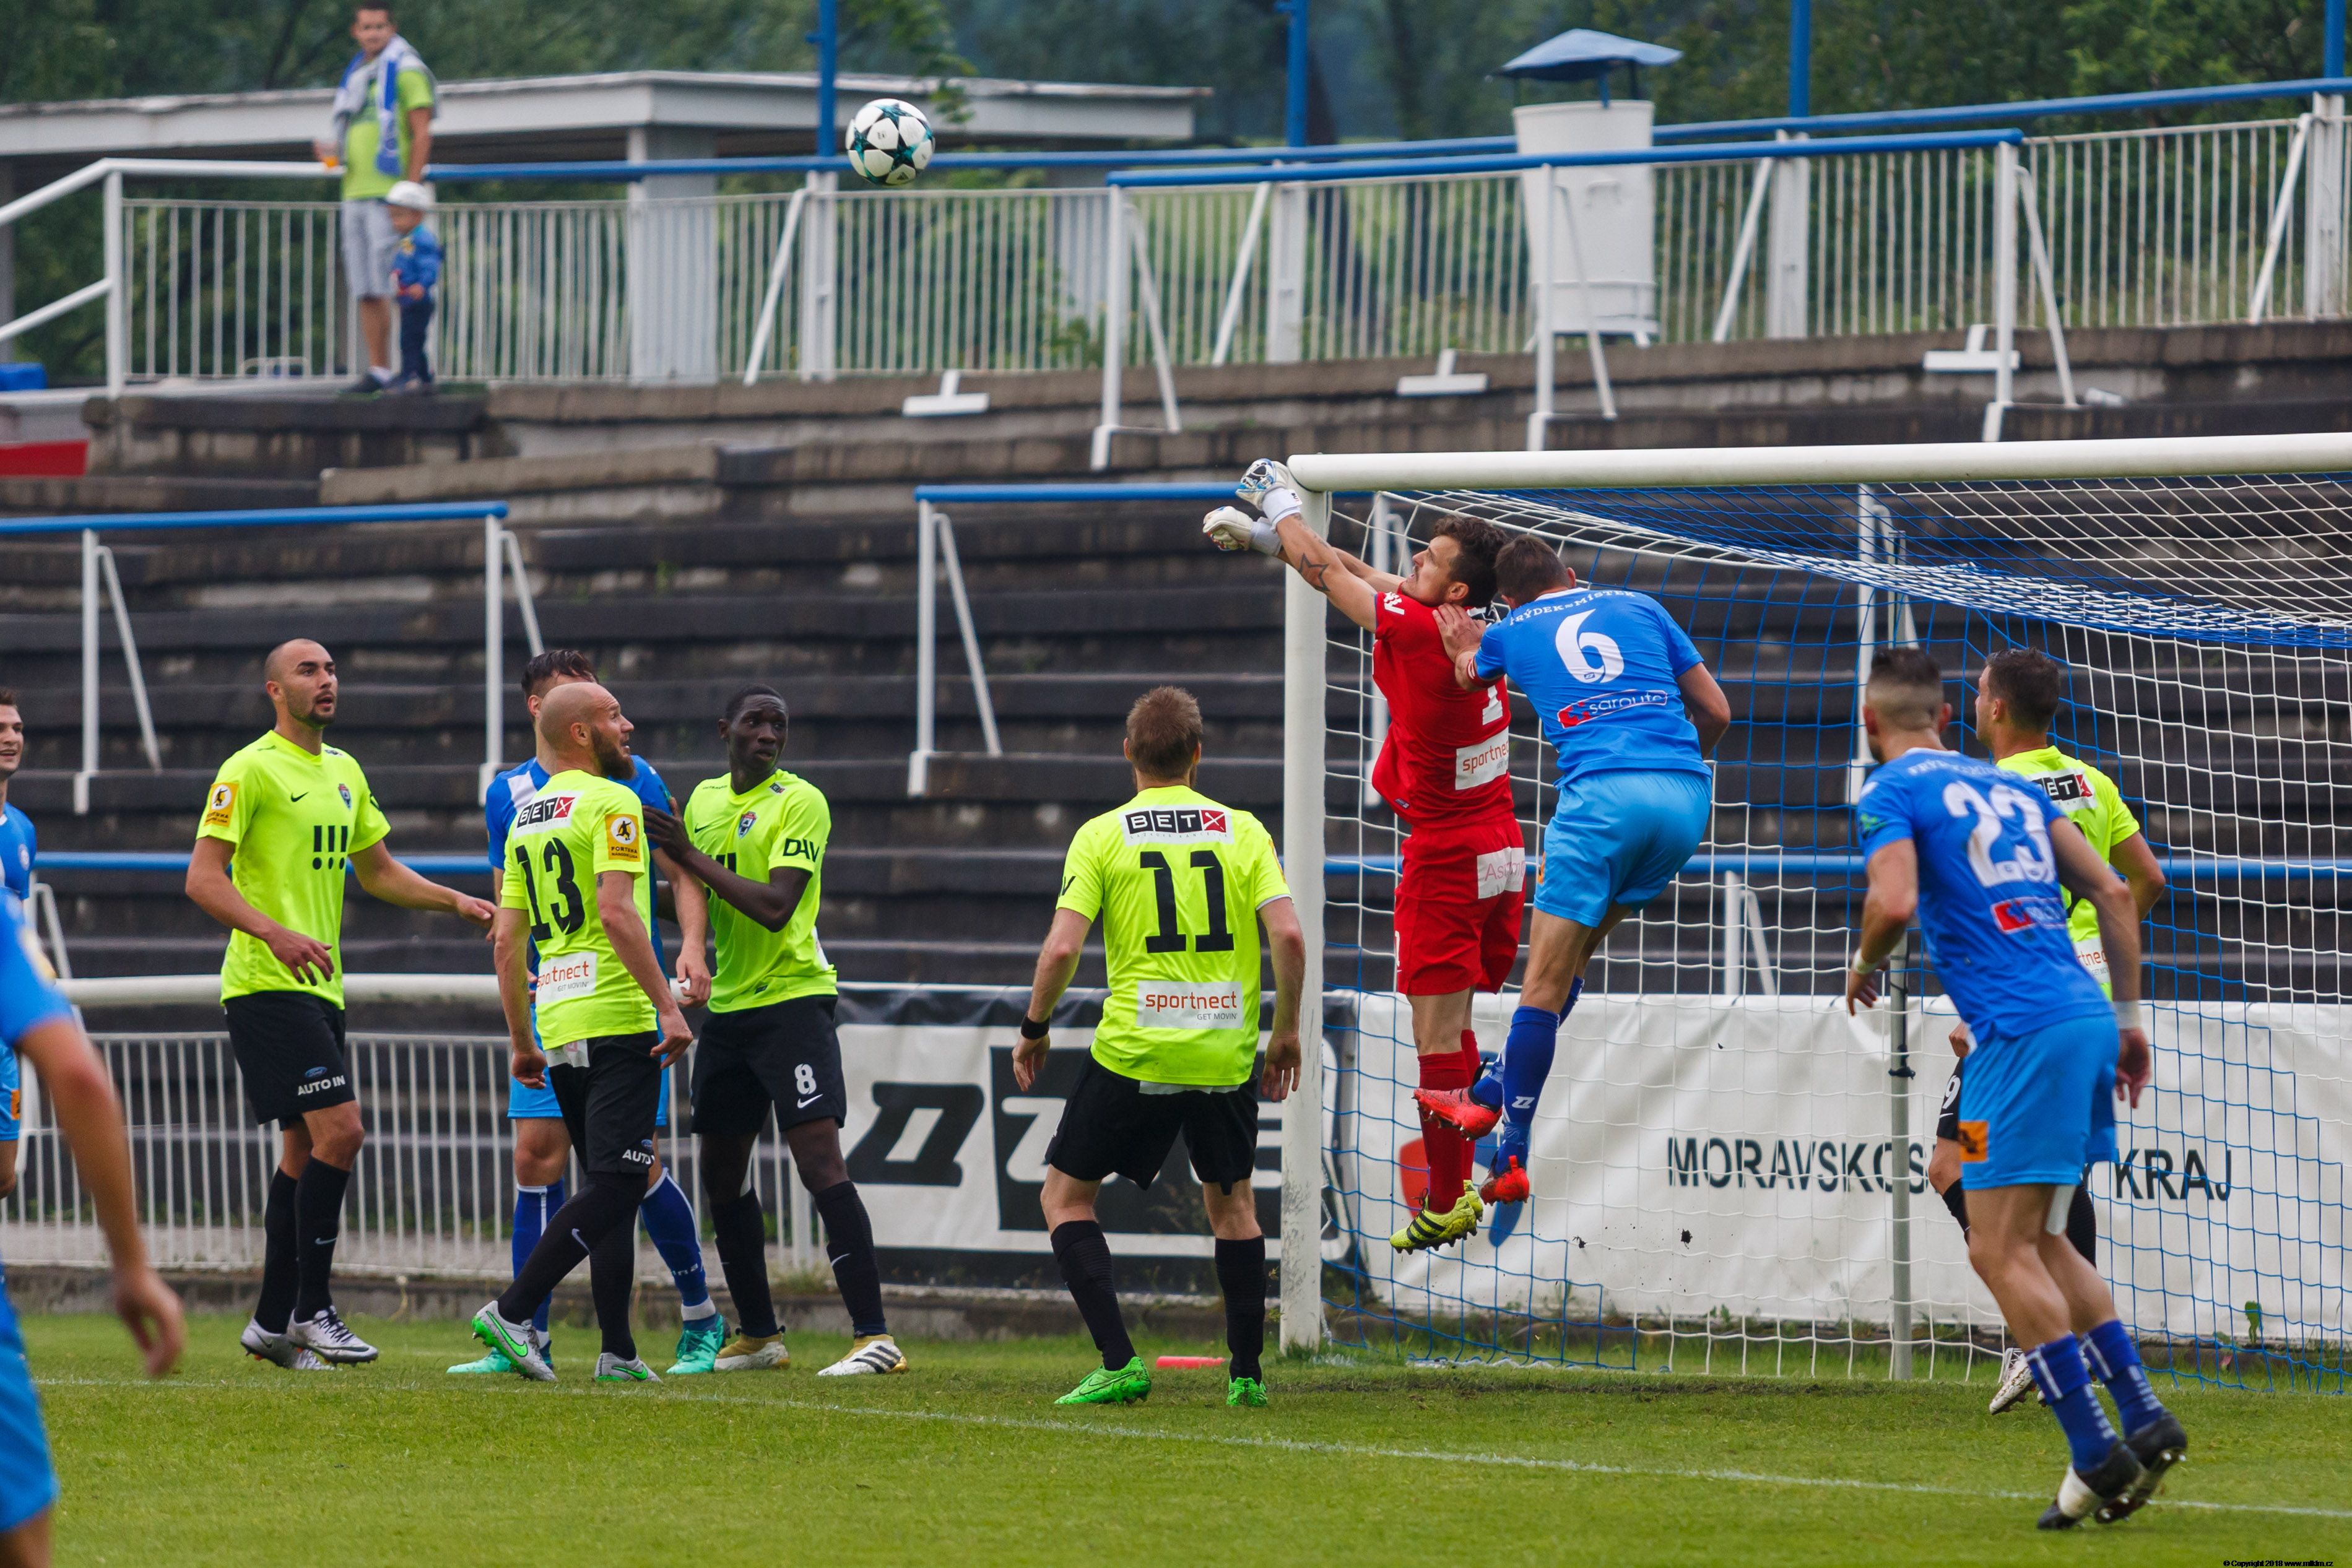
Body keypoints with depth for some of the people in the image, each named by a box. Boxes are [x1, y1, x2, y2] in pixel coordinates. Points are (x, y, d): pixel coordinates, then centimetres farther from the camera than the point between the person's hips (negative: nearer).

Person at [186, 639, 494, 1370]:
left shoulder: (343, 772, 16)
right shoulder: (250, 771, -9)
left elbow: (379, 871, 26)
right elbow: (203, 878, -15)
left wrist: (457, 902, 12)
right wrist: (275, 933, -29)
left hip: (320, 985, 9)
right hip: (267, 984, -9)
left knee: (306, 1148, 9)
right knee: (339, 1130, -17)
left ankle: (273, 1323, 15)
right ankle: (311, 1309, -11)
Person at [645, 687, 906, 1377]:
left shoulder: (799, 802, -9)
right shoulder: (704, 798, 12)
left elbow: (775, 906, -20)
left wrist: (694, 858, -17)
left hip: (792, 997, -8)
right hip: (727, 1004, 8)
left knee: (819, 1161, -17)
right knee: (721, 1172, 10)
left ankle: (875, 1336, -19)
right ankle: (759, 1336, 22)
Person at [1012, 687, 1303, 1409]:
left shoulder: (1101, 836, -2)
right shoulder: (1242, 830, 3)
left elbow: (1062, 947, -10)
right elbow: (1288, 936, -5)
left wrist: (1034, 1030, 5)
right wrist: (1286, 1030, 8)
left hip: (1133, 1052, -3)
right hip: (1227, 1052, 3)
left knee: (1066, 1197, 11)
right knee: (1231, 1204, 22)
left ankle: (1119, 1363, -2)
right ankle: (1246, 1373, 18)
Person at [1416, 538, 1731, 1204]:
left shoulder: (1509, 633, 19)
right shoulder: (1641, 608, 23)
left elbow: (1469, 674, 42)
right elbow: (1716, 711, 22)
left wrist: (1465, 647, 62)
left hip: (1604, 793, -4)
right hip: (1687, 798, 4)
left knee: (1545, 982, -2)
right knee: (1574, 955, 18)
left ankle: (1512, 1156, -6)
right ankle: (1490, 1097, 21)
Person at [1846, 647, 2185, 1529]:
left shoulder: (1890, 794, 0)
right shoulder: (2009, 790, 21)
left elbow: (1893, 902, -17)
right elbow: (2112, 894, 17)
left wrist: (1863, 968, 4)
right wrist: (2128, 1019, 22)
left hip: (2021, 1031, -8)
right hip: (2085, 1020, 8)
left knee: (2001, 1252, -4)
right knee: (2039, 1241, 19)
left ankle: (2096, 1454, -11)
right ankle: (2144, 1420, 11)